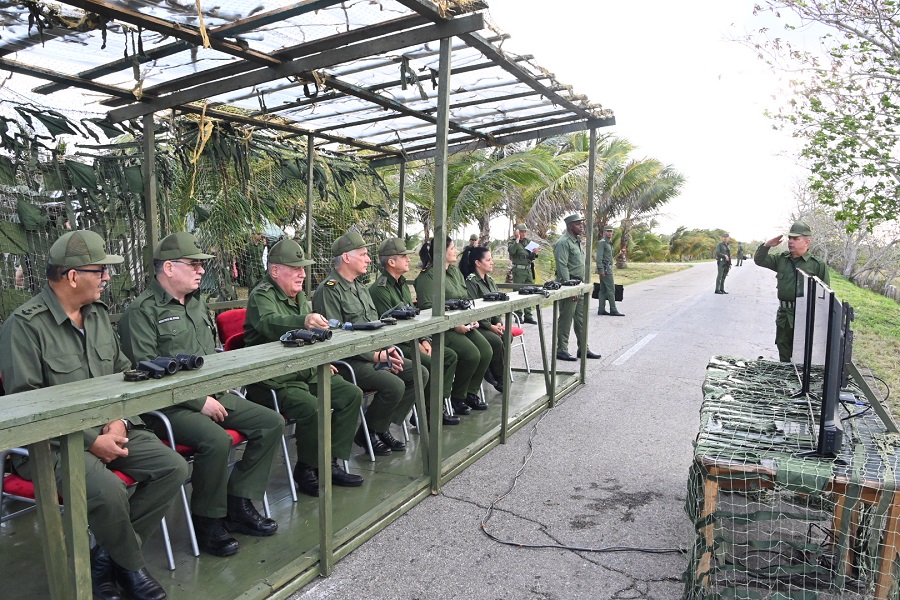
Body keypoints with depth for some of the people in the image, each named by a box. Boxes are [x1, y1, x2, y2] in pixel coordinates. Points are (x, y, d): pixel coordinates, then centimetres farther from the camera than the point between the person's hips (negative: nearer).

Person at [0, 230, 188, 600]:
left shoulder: (98, 314, 10)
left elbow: (124, 373, 14)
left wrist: (119, 422, -5)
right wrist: (91, 442, -19)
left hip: (107, 430, 7)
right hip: (52, 442, -6)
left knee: (173, 468, -11)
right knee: (106, 490, -31)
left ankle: (108, 557, 2)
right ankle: (131, 565, 0)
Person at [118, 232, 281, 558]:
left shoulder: (197, 303, 16)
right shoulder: (142, 311, -10)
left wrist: (220, 389, 7)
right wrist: (199, 401, -19)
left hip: (211, 394, 8)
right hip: (169, 406, -8)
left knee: (271, 422, -5)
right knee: (217, 440, -33)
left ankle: (238, 504, 5)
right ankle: (207, 521, -7)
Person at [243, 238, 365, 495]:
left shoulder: (298, 295, 16)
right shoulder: (262, 295, -12)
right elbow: (270, 323, -37)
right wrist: (304, 321, -55)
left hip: (306, 372, 9)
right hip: (274, 381, -9)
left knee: (352, 395, -4)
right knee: (313, 408, -31)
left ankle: (330, 463, 3)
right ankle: (305, 469, -5)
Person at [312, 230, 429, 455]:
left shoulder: (361, 288, 18)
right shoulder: (329, 290, -12)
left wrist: (387, 350, 2)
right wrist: (376, 356, -17)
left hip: (374, 356, 9)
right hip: (347, 361, -9)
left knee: (419, 374, 0)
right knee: (394, 385, -27)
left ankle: (383, 427, 8)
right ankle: (366, 433, -1)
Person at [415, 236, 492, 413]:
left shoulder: (455, 271, 15)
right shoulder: (427, 277, -12)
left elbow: (465, 299, 20)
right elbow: (427, 308, -20)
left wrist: (472, 319, 2)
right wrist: (453, 325, -23)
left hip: (463, 325, 8)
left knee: (486, 350, -10)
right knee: (472, 354, -23)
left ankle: (471, 392, 7)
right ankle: (456, 397, -1)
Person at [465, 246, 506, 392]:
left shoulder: (489, 281, 15)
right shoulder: (470, 281, -12)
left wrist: (498, 322, -3)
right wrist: (490, 326, -17)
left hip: (490, 322, 8)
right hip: (476, 325, -8)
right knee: (496, 341, -26)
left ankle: (490, 371, -4)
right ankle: (499, 379, -9)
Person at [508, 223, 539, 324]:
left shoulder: (528, 241, 14)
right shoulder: (513, 242, -1)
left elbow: (531, 258, 15)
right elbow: (511, 251, -25)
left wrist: (534, 253, -6)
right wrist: (517, 239, -19)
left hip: (528, 269, 6)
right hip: (518, 270, -6)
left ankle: (528, 316, 12)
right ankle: (518, 316, 2)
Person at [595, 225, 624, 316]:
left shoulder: (609, 243, 20)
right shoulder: (602, 242, -10)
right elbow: (599, 257, -18)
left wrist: (611, 272, 21)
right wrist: (601, 269, -23)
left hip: (608, 268, 10)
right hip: (605, 269, -10)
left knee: (603, 290, 8)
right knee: (611, 289, -8)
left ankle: (601, 309, 9)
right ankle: (613, 310, -6)